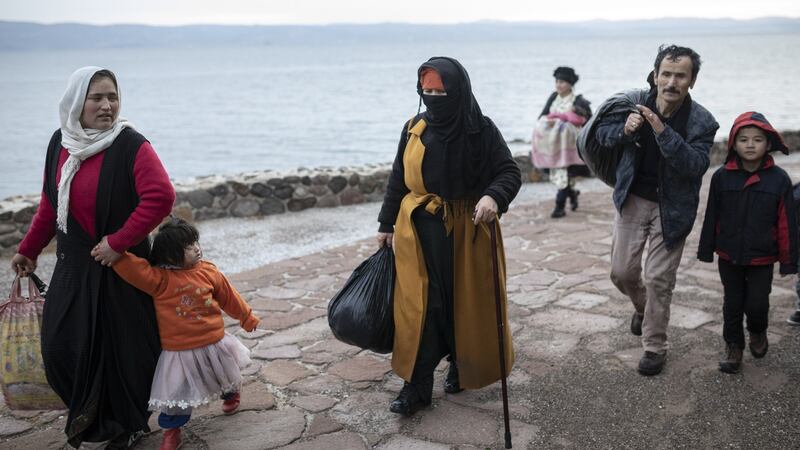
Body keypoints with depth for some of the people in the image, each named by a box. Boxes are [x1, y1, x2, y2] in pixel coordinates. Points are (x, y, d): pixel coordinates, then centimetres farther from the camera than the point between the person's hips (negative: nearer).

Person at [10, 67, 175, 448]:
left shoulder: (130, 145, -16)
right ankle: (90, 411, 31)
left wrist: (119, 242, -23)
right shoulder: (60, 143, 3)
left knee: (124, 347, 5)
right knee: (60, 345, 4)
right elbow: (50, 203, 14)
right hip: (73, 266, 5)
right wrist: (29, 249, 17)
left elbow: (161, 197, -26)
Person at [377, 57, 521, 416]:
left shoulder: (481, 129, -8)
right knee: (419, 305, -1)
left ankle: (463, 365, 33)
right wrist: (386, 224, 13)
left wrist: (494, 197, -30)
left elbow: (510, 172, -9)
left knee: (467, 301, 9)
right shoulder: (413, 129, 3)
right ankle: (418, 384, 7)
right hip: (420, 230, 2)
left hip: (468, 230, -2)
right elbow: (398, 180, 11)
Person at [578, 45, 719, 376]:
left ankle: (655, 347, 17)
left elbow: (695, 165, -25)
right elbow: (600, 135, -4)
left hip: (671, 209, -2)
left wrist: (663, 132, -38)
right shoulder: (634, 103, -9)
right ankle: (643, 307, 42)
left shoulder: (701, 122, -13)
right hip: (632, 200, 2)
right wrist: (624, 130, -27)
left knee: (659, 279, 0)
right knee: (622, 272, 7)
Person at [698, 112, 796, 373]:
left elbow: (786, 224, -5)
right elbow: (712, 217, 0)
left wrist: (788, 261, -3)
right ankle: (733, 346, 29)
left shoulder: (779, 180, -8)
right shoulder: (722, 177, -6)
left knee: (757, 304, 2)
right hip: (729, 256, 1)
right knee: (732, 303, 10)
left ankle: (757, 332, 35)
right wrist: (707, 250, 2)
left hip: (762, 258, -1)